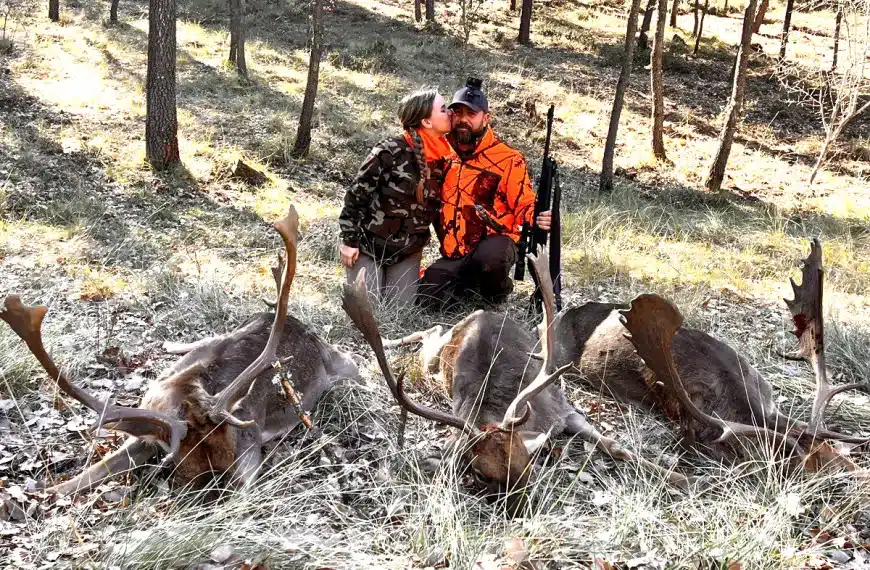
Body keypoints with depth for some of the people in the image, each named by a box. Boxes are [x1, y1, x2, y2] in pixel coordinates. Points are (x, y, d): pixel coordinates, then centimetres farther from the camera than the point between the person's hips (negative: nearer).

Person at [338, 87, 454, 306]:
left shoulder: (446, 159, -2)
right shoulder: (391, 151, -20)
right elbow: (356, 194, -13)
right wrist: (349, 240, -12)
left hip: (408, 253, 5)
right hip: (369, 245, -4)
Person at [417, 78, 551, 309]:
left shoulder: (507, 159, -8)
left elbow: (523, 205, -8)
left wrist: (536, 218, -30)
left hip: (494, 243, -4)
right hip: (453, 255, 5)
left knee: (490, 255, -39)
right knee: (426, 300, -12)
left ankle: (497, 291, -3)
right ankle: (473, 283, 17)